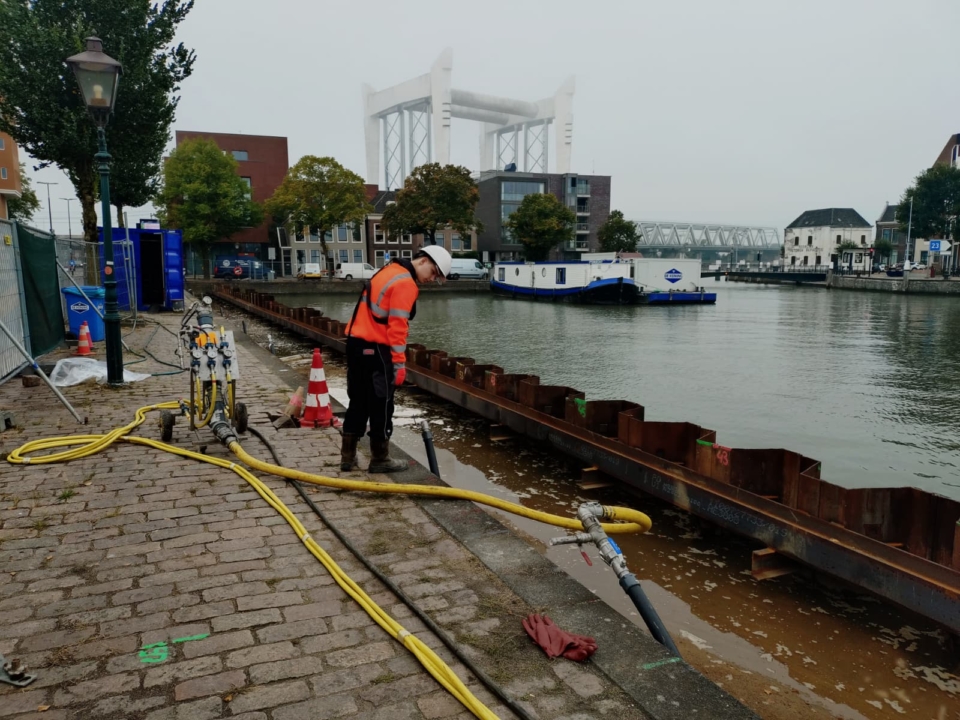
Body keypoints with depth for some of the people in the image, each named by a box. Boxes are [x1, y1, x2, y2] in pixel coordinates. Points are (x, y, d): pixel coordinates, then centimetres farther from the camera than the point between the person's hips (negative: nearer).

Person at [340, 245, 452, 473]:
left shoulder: (390, 271, 17)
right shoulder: (406, 283, -13)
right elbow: (397, 326, -18)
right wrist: (399, 363, -15)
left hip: (356, 342, 9)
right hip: (374, 348, -9)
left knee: (358, 401, 15)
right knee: (381, 404, 2)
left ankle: (348, 456, 22)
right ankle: (380, 459, 12)